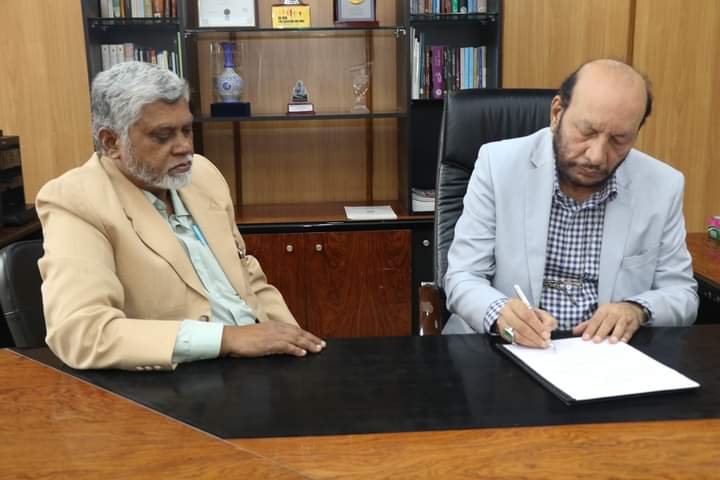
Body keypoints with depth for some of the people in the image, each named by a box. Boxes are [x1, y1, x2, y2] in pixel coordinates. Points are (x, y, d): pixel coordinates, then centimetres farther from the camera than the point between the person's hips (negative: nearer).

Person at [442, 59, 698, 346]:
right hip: (503, 348, -2)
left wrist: (638, 310, -16)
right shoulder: (498, 165, -8)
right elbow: (463, 279, -8)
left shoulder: (663, 186, -2)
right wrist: (500, 314, -29)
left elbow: (681, 293, 6)